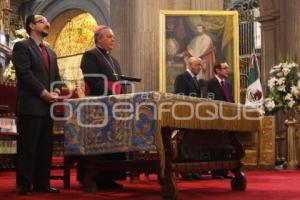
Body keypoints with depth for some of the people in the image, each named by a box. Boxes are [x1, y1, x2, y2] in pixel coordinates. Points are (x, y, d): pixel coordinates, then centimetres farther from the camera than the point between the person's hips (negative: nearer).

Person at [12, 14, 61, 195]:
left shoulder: (51, 52, 23)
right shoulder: (22, 46, -1)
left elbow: (56, 76, 21)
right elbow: (25, 73, -12)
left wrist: (56, 91, 0)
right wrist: (44, 93, -15)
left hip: (48, 106, 7)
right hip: (30, 105, -7)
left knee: (46, 147, 6)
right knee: (28, 147, -5)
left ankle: (42, 183, 11)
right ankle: (24, 185, 0)